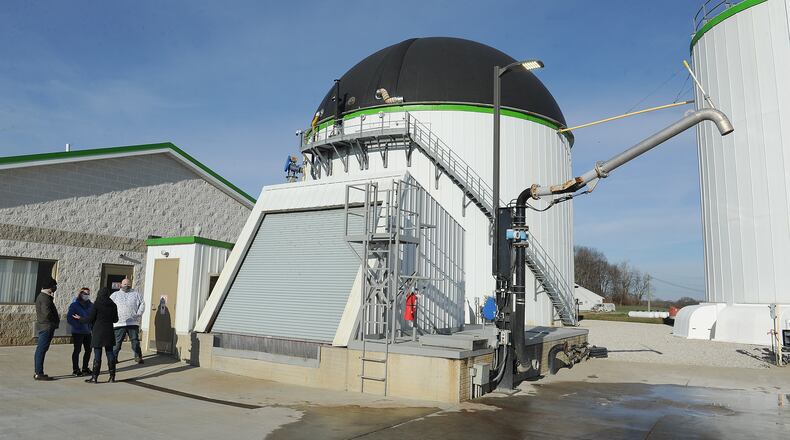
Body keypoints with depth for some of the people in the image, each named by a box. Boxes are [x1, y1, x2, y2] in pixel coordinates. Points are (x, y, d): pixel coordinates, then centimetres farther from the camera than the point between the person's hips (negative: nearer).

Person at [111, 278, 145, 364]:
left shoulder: (136, 294, 14)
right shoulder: (115, 295, 13)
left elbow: (142, 304, 10)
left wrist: (138, 314, -2)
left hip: (133, 322, 1)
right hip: (119, 323, 0)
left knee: (135, 340, 2)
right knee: (117, 342, 0)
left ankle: (138, 357, 9)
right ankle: (113, 358, 10)